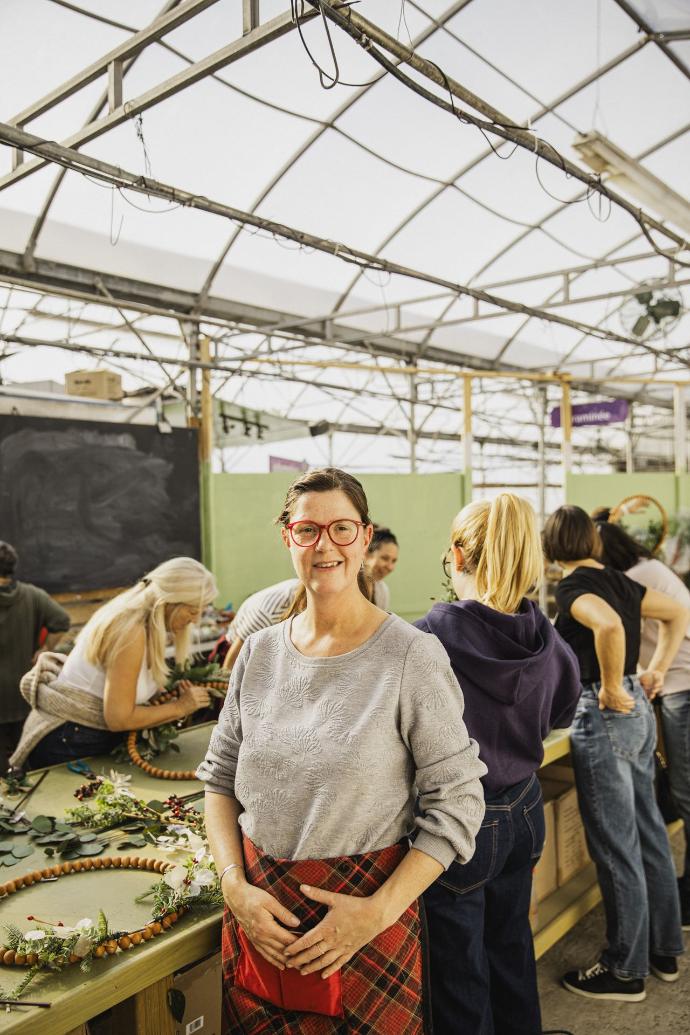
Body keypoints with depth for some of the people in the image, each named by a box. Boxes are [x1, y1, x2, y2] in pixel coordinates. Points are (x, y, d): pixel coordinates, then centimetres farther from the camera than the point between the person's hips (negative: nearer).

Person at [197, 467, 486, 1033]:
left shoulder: (412, 656, -14)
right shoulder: (260, 652, -1)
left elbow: (456, 805, -12)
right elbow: (220, 778, 7)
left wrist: (378, 912, -17)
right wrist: (236, 886, -5)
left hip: (366, 911, -3)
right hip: (259, 912, 4)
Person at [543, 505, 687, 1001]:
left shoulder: (573, 587, -15)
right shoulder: (618, 579, 8)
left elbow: (609, 625, -35)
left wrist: (611, 688, -22)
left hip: (604, 718, -9)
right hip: (640, 711, 9)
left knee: (616, 848, 4)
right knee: (649, 833, 19)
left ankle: (626, 970, 19)